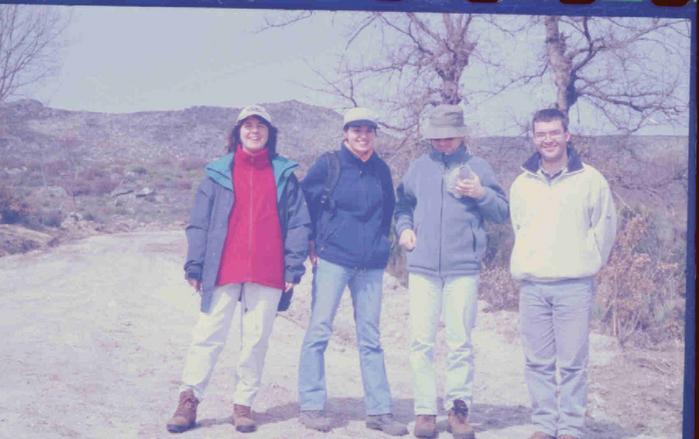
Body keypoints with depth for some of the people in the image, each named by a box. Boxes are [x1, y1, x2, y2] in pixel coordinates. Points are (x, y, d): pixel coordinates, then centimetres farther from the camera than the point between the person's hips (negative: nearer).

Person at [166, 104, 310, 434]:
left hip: (268, 273, 1)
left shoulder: (284, 174, 9)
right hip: (223, 270, -1)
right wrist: (195, 266, 0)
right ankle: (189, 400, 6)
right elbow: (199, 222, 6)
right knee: (208, 335, 0)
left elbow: (298, 222, 7)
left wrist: (293, 267, -1)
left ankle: (243, 404, 14)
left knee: (256, 339, 5)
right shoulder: (218, 173, 8)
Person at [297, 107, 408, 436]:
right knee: (319, 332, -1)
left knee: (370, 339, 8)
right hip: (332, 260, -4)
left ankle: (379, 411, 12)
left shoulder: (381, 170, 8)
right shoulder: (328, 164, -3)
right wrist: (311, 242, 0)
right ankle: (310, 406, 7)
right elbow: (302, 201, 2)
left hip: (371, 265, 4)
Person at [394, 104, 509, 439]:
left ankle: (459, 408, 12)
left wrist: (481, 194, -11)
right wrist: (403, 228, 2)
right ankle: (424, 410, 8)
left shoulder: (477, 167, 7)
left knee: (460, 342, 3)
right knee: (421, 341, 0)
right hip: (422, 266, 1)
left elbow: (503, 213, 6)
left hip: (464, 268, -1)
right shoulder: (419, 167, 12)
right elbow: (403, 205, 21)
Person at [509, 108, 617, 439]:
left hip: (574, 287, -3)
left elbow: (604, 227, 5)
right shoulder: (522, 183, 9)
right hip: (531, 287, 3)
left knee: (573, 363, -2)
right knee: (537, 362, 7)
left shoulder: (590, 179, -1)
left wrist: (585, 263, 7)